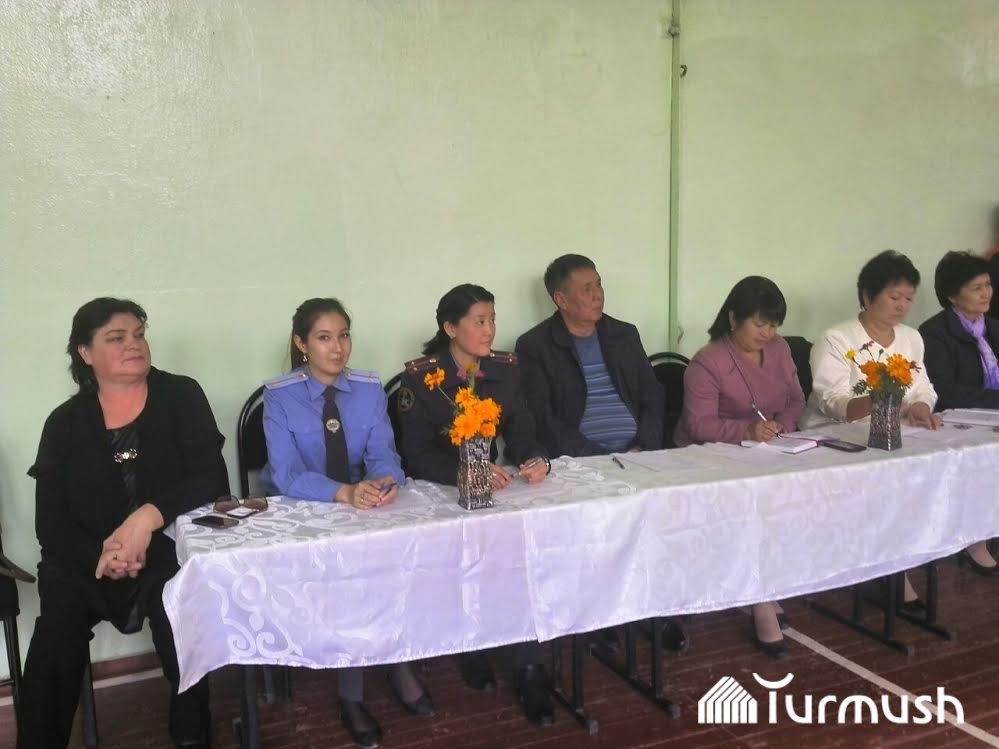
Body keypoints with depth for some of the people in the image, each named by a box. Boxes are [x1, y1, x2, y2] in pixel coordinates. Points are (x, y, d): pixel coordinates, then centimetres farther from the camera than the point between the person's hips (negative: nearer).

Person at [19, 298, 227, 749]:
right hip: (87, 559, 2)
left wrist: (147, 517, -28)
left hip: (172, 550, -2)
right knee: (57, 627, -27)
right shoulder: (65, 423, 5)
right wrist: (100, 554, -21)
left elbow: (211, 479, -11)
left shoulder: (181, 396, -1)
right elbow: (51, 524, 0)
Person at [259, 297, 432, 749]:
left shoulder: (370, 389, -2)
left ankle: (397, 662, -5)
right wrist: (344, 493, -41)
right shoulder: (279, 396, -13)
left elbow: (382, 453, -10)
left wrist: (386, 481, -35)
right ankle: (350, 695, -11)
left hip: (363, 503, 3)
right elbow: (288, 474, -23)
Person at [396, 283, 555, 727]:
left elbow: (522, 434, 0)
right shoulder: (420, 377, -10)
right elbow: (419, 456, -17)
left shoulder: (506, 369, 4)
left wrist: (536, 460, -24)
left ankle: (529, 669, -16)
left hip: (493, 487, 3)